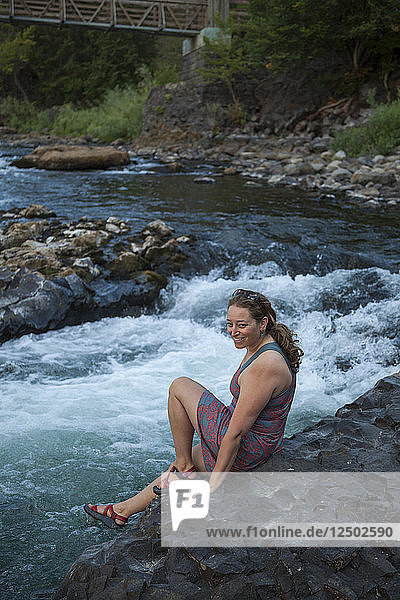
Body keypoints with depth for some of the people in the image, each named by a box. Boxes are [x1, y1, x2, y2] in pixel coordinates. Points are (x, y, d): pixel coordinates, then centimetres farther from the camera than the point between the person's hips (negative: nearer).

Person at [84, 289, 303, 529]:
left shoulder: (266, 365, -27)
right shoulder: (259, 349, 5)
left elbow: (237, 431, -25)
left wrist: (214, 482, -20)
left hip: (245, 450, -10)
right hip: (261, 445, 10)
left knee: (180, 387, -3)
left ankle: (184, 467, 7)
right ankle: (122, 511, 42)